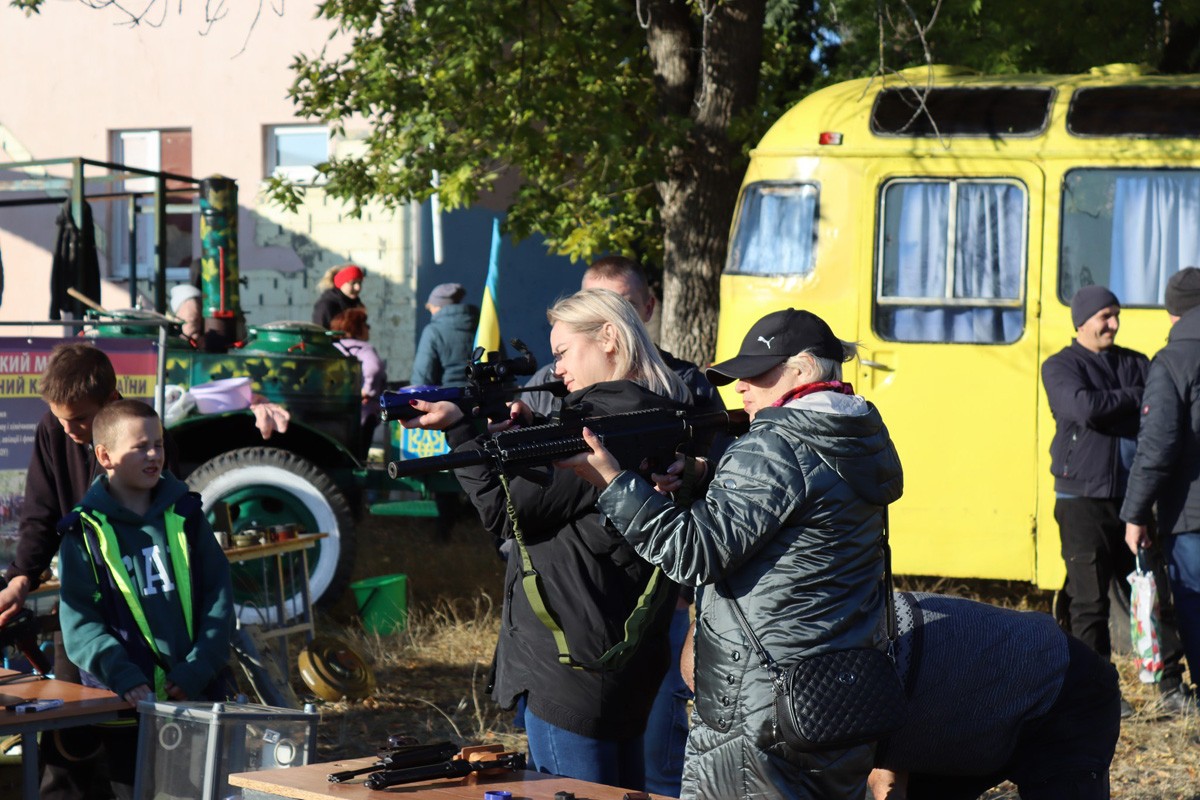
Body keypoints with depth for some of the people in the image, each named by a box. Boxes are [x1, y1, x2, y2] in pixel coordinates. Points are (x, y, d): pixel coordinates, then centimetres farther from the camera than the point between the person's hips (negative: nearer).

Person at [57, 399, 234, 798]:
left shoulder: (185, 515, 7)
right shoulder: (84, 531, -1)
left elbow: (220, 596, 4)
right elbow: (79, 623, -6)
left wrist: (198, 670, -9)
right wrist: (124, 677, -21)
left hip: (200, 698, 2)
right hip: (131, 706, -2)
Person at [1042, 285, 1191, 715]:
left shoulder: (1135, 364, 14)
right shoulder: (1061, 367, -1)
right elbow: (1083, 407, -19)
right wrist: (1135, 398, -7)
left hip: (1133, 498, 4)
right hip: (1083, 499, -4)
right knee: (1090, 599, 0)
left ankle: (1171, 685, 12)